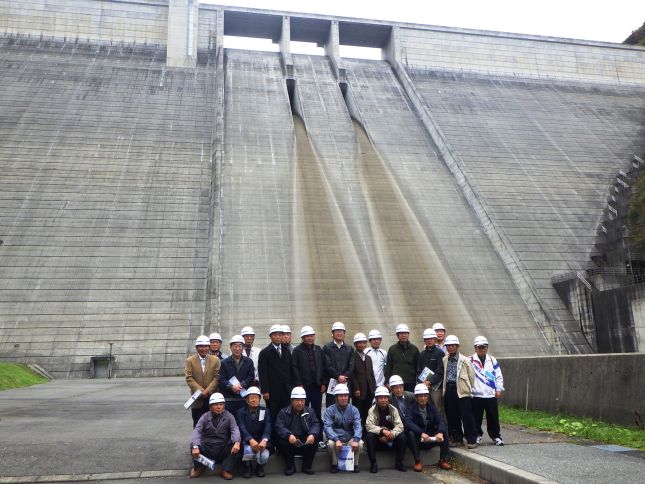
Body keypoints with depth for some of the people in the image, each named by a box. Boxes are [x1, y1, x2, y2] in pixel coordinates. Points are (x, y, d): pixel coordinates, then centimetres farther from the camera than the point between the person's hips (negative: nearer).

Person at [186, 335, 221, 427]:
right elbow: (189, 378, -4)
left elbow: (217, 378, -1)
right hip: (197, 398, 0)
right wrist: (200, 391, -13)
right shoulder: (190, 361, 3)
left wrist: (207, 391, -12)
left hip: (212, 397, 0)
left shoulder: (215, 360, 5)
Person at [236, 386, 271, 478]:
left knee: (264, 457, -28)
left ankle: (259, 468, 9)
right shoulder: (241, 412, 0)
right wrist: (251, 440, -35)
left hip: (261, 442, 1)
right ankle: (247, 468, -1)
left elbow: (267, 428, -10)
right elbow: (242, 428, -16)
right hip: (247, 442, -1)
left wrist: (264, 440, -32)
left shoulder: (265, 412, 5)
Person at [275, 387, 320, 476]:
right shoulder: (283, 412, 2)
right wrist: (289, 435, -34)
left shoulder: (310, 411, 9)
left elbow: (316, 424, -2)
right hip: (289, 443, -1)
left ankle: (307, 465, -4)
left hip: (306, 443, 1)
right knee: (281, 441, -30)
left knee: (315, 440, -26)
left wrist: (312, 434, -26)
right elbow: (279, 427, -13)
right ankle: (290, 466, -6)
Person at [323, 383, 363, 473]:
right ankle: (334, 464, -5)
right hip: (335, 438, -1)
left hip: (350, 439, 1)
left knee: (360, 443, -28)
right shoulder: (329, 410, -4)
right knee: (330, 443, -33)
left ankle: (355, 464, -1)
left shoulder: (353, 410, 1)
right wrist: (336, 440, -33)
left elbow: (358, 426, -11)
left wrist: (356, 440, -31)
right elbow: (327, 427, -16)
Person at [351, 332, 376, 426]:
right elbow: (351, 374, -10)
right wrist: (356, 389, -15)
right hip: (358, 392, -6)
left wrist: (374, 388, 11)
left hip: (369, 391, 6)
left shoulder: (368, 358, 20)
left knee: (367, 414, 5)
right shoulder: (352, 357, -4)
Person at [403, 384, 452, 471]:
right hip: (418, 439, -3)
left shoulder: (431, 407, 3)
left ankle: (443, 460, -8)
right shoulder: (412, 408, -8)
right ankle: (417, 461, -21)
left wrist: (440, 432, -32)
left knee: (443, 433, -18)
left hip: (431, 439, 3)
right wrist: (421, 433, -39)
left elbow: (440, 421, -9)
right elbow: (407, 422, -26)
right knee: (411, 433, -32)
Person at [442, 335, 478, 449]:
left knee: (466, 417, -3)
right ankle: (457, 438, 22)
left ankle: (471, 440, 6)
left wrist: (469, 389, 5)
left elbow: (471, 376, 2)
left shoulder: (465, 360, -3)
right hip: (449, 391, 4)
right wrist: (445, 388, 7)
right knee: (452, 417, 9)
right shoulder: (444, 360, 8)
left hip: (462, 391, -4)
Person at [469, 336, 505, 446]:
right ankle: (477, 435, 20)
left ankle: (495, 436, 21)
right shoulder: (470, 361, -1)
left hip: (491, 395, 2)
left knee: (493, 417, 7)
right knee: (476, 417, 5)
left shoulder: (492, 360, 7)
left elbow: (498, 376, 10)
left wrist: (499, 389, 3)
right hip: (476, 395, -2)